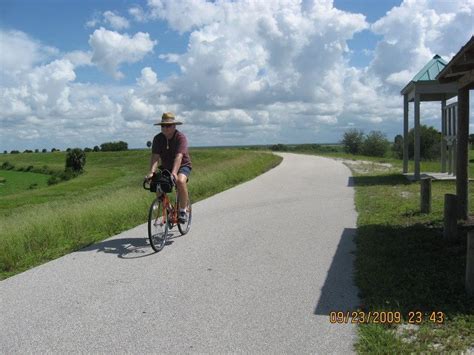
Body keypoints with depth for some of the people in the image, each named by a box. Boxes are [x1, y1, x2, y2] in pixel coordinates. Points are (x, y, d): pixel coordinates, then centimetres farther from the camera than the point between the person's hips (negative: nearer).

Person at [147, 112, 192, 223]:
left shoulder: (180, 137, -21)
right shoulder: (158, 138, -8)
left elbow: (179, 156, -34)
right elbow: (155, 157, -18)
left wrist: (174, 172, -48)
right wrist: (152, 172, -36)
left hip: (183, 166, -5)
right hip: (166, 167, 5)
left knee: (180, 181, -34)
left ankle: (182, 211, -17)